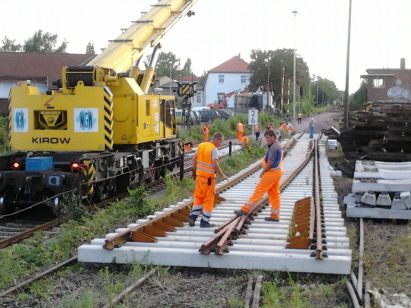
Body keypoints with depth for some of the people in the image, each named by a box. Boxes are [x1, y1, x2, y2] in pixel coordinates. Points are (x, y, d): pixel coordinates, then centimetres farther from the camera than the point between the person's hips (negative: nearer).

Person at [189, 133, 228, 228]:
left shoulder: (201, 145, 7)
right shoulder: (214, 149, -14)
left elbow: (194, 158, 11)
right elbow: (215, 165, -20)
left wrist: (194, 171, 20)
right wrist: (222, 175, -10)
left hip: (199, 175, 7)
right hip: (209, 177, -7)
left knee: (198, 197, 18)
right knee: (209, 199, 3)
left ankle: (192, 217, 12)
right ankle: (204, 222, 6)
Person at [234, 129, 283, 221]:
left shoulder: (273, 147, -17)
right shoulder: (279, 146, 15)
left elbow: (270, 162, -21)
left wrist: (262, 172, -11)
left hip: (271, 173, -10)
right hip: (277, 172, 10)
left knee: (259, 191, -7)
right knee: (274, 194, 10)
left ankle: (245, 209, -4)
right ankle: (275, 216, 11)